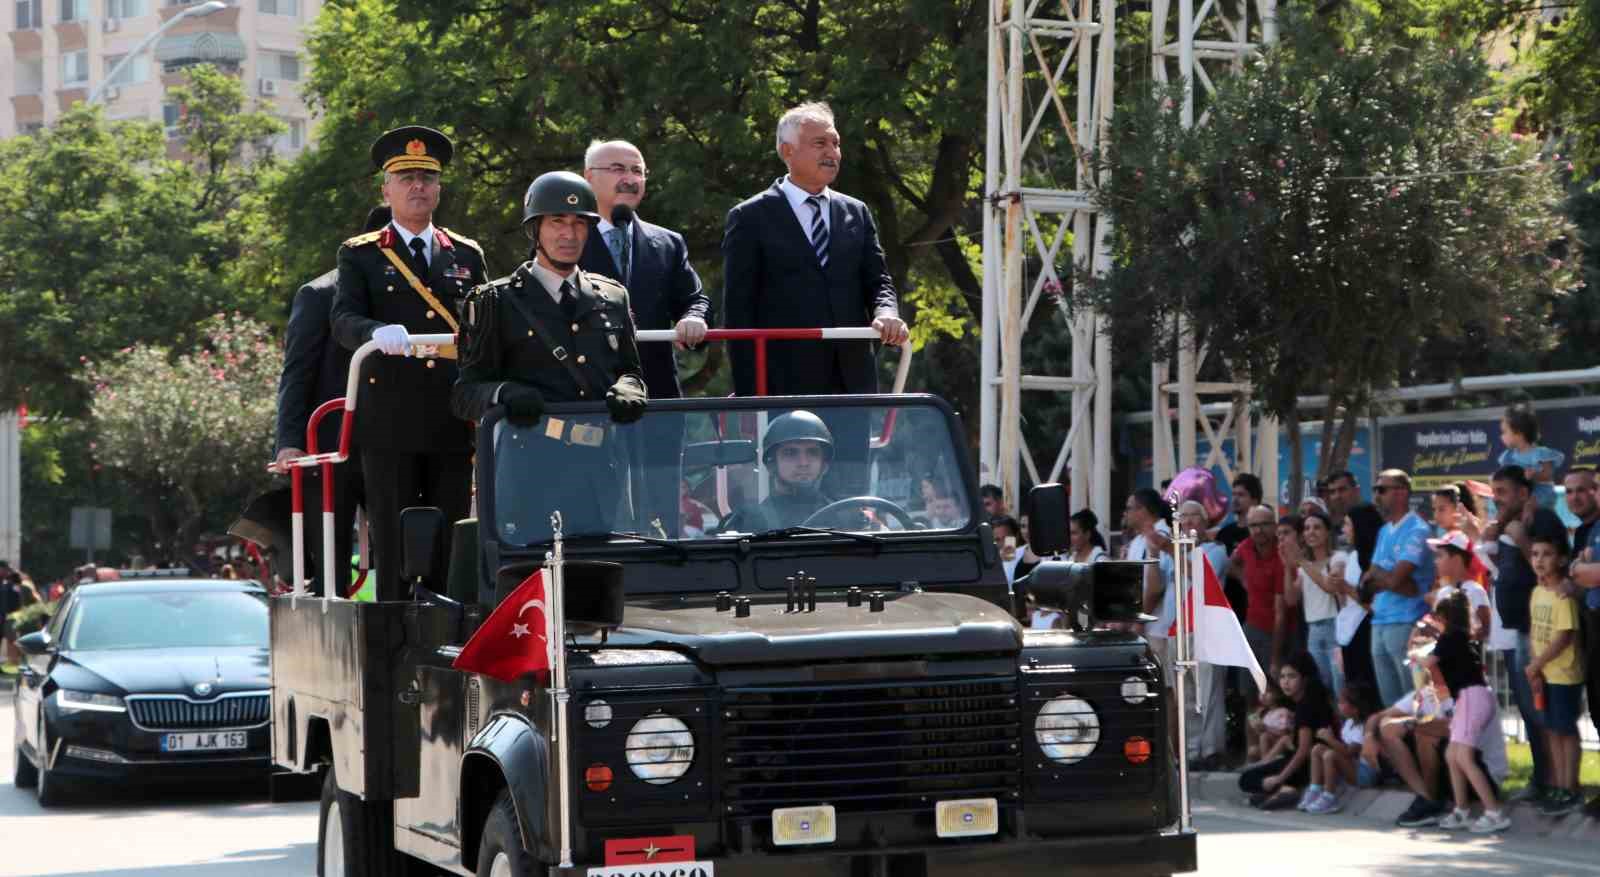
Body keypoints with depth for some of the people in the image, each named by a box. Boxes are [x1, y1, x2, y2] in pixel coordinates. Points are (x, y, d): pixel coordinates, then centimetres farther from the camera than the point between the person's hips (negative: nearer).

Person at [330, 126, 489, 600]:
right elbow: (344, 320, -7)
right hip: (389, 422, -2)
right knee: (395, 547, -1)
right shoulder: (360, 255, 7)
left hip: (454, 422, 3)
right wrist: (378, 332, -30)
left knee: (452, 545, 2)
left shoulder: (467, 255, 16)